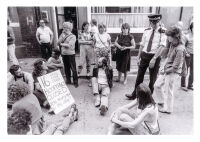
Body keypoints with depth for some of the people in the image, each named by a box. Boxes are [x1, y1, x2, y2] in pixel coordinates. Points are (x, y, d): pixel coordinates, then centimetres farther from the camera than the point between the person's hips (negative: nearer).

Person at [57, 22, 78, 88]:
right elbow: (58, 43, 1)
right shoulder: (63, 35, 11)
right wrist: (62, 36, -7)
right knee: (66, 68, 13)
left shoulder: (73, 36, -5)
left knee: (73, 68, -2)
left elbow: (69, 45, -17)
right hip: (64, 54, 5)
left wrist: (61, 44, -3)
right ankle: (68, 80, 28)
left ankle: (75, 82, 8)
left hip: (70, 54, -5)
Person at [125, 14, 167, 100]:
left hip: (155, 56, -4)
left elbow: (162, 46, -16)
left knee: (152, 79, 9)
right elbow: (142, 45, 8)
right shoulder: (146, 31, 6)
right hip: (144, 55, 4)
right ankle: (134, 95, 28)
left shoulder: (162, 32, -7)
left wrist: (154, 59, -24)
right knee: (139, 77, 12)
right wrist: (138, 57, 5)